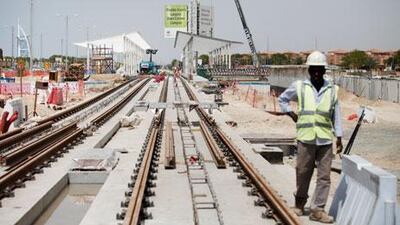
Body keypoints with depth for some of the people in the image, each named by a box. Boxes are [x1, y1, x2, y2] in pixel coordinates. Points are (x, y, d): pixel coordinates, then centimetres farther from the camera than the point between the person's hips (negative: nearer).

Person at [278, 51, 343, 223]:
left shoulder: (332, 90, 4)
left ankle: (317, 210, 9)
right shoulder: (299, 86, 2)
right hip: (305, 138, -1)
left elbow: (336, 116, 8)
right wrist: (292, 114, 7)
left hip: (326, 139, 1)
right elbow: (282, 99, 18)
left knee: (324, 176, 1)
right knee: (303, 173, 8)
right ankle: (299, 203, 29)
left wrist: (339, 138, 6)